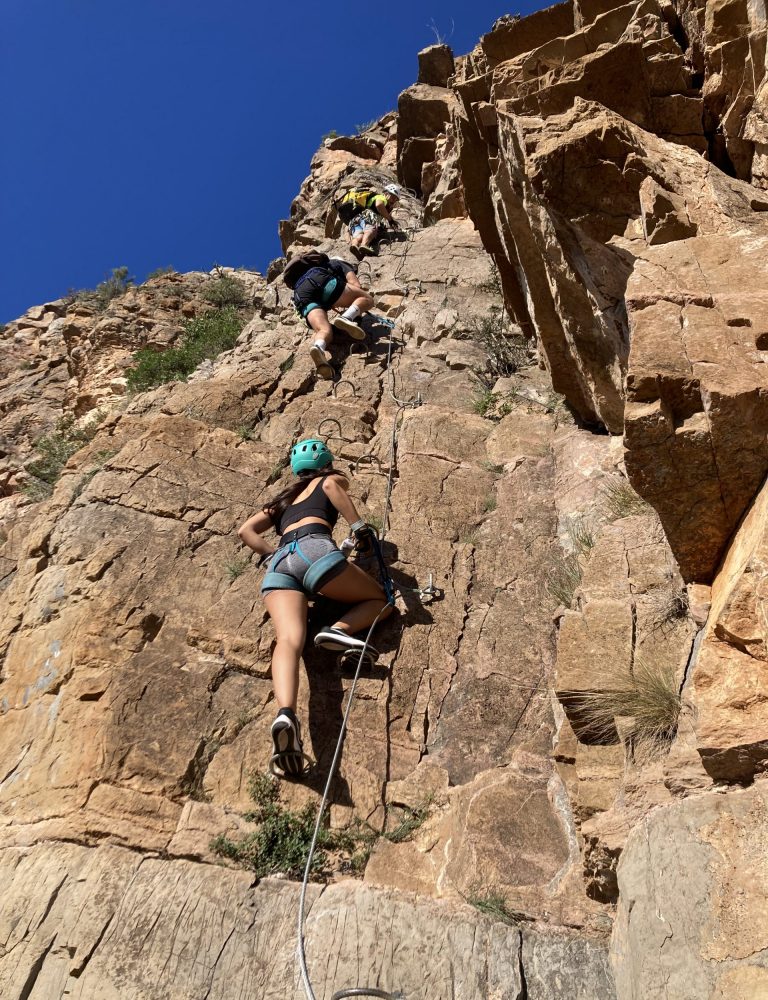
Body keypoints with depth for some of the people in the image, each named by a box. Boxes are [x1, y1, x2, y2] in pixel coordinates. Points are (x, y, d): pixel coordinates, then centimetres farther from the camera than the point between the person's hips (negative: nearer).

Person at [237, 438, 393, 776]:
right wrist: (359, 526, 3)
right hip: (315, 549, -4)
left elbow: (246, 531, 32)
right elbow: (331, 484, 1)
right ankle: (339, 629, -16)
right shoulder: (333, 479, 27)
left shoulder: (283, 499, 40)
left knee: (289, 639, -20)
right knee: (380, 600, 15)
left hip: (279, 565, 4)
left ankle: (285, 713, -49)